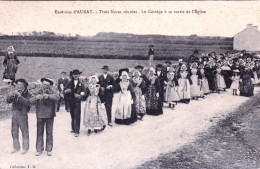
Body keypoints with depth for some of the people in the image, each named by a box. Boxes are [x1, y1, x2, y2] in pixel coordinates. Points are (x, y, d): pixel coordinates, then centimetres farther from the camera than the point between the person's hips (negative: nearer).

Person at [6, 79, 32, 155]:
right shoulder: (14, 93, 10)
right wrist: (12, 94, -15)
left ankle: (25, 148, 11)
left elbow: (27, 102, -20)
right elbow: (8, 100, 1)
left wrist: (20, 96, -25)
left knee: (24, 132, 0)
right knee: (14, 132, 10)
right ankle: (16, 147, 22)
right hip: (14, 114, 5)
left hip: (22, 115, -5)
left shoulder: (28, 94, -4)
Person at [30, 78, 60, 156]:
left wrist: (48, 96, -35)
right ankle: (39, 149, 14)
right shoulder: (38, 92, 5)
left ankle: (49, 149, 17)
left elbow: (57, 97, -20)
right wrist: (36, 97, -26)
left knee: (49, 133, 6)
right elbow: (31, 101, -5)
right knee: (39, 133, 4)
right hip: (40, 115, 1)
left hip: (50, 115, -1)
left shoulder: (52, 91, 1)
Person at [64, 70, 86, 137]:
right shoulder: (70, 83, 11)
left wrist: (80, 95, -21)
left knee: (77, 117, -7)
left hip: (77, 102, -3)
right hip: (71, 101, 3)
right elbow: (65, 90, 9)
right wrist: (67, 91, -13)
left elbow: (83, 92, -1)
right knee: (72, 116, 11)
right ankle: (73, 129, 25)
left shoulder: (81, 84, 5)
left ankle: (77, 131, -7)